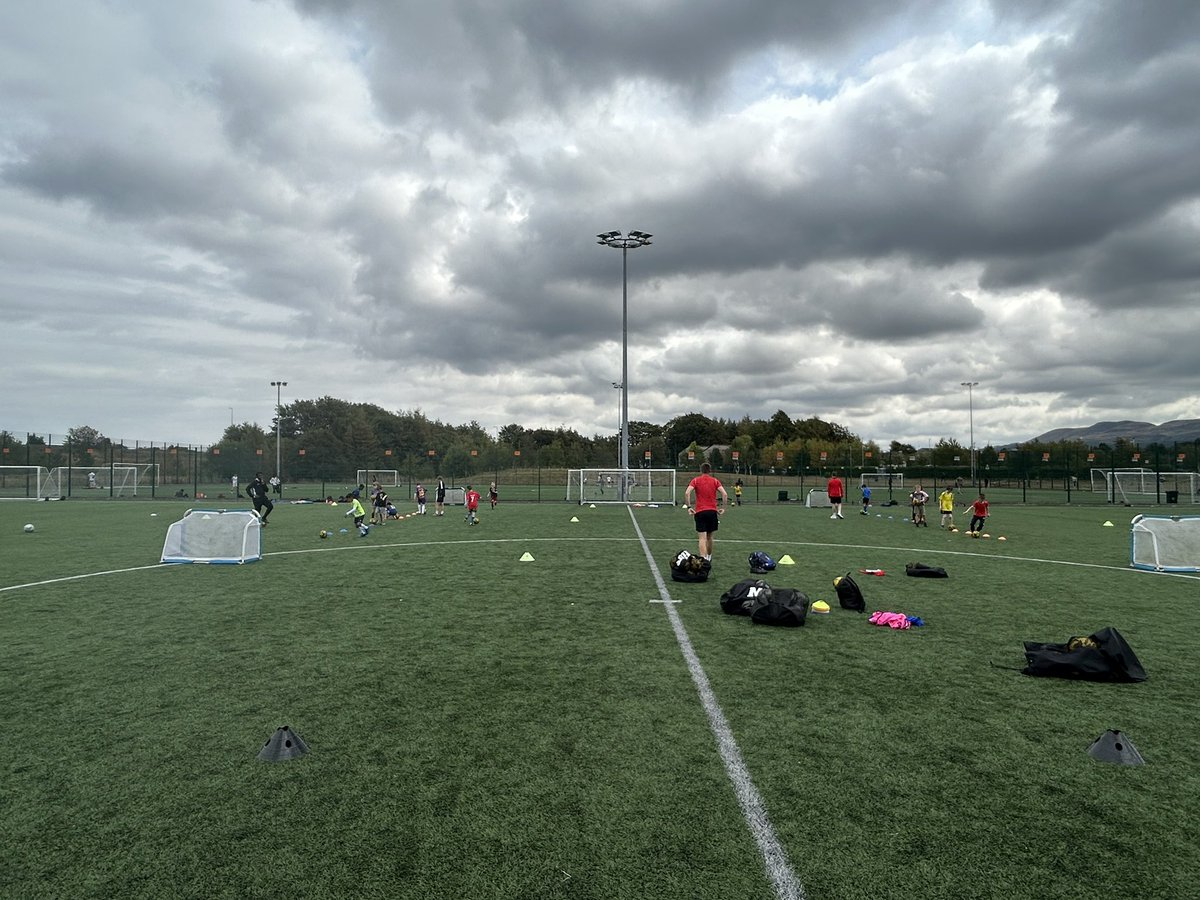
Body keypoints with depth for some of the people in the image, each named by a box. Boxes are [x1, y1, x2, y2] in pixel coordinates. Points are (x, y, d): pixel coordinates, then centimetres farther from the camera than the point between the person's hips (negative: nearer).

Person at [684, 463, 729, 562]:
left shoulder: (695, 480, 4)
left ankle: (703, 559, -20)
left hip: (699, 512, -2)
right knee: (709, 537, 18)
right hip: (713, 511, 2)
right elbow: (725, 494, -5)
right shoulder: (715, 481, 8)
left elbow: (687, 493, -12)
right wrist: (723, 508, 1)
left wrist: (689, 507, -7)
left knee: (702, 538, -5)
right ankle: (709, 557, 33)